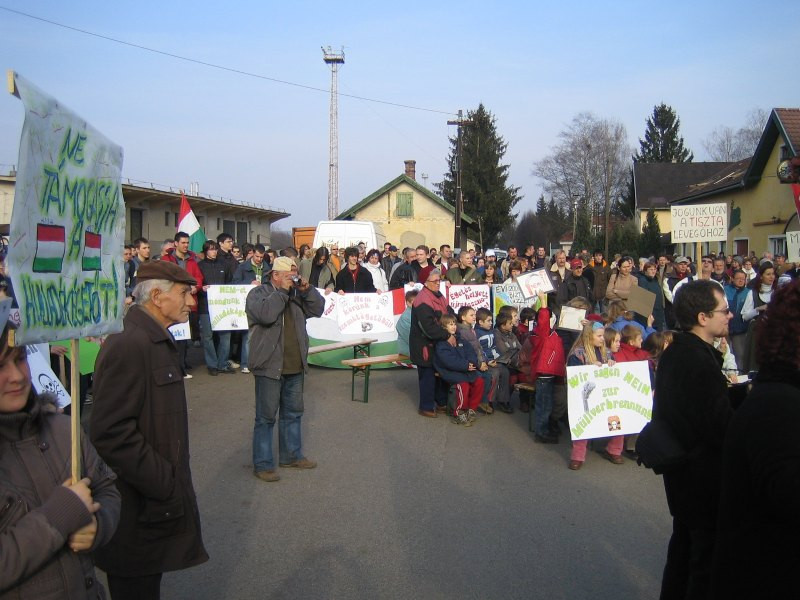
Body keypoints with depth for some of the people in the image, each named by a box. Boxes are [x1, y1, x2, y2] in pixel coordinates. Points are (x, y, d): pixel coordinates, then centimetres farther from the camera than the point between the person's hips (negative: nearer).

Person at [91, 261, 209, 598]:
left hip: (159, 502, 10)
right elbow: (111, 434, -27)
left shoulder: (157, 341, 12)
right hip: (138, 515, -9)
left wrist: (170, 480, 15)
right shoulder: (129, 345, -21)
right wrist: (165, 485, -22)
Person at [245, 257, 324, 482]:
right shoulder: (258, 293, -7)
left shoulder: (296, 294, 13)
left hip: (295, 367, 7)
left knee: (293, 413, 17)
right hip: (270, 367, -7)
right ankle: (262, 464, 6)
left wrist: (307, 290, -3)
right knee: (266, 417, -1)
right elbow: (266, 314, -26)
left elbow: (318, 308, 11)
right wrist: (282, 291, -18)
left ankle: (291, 455, 30)